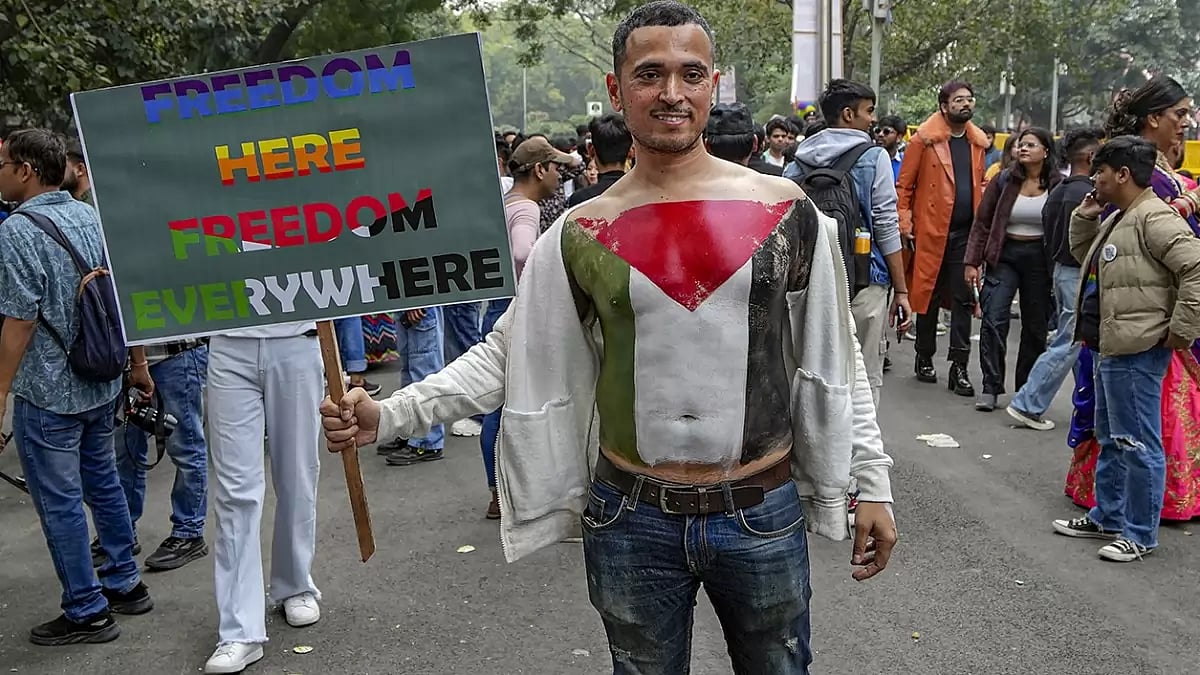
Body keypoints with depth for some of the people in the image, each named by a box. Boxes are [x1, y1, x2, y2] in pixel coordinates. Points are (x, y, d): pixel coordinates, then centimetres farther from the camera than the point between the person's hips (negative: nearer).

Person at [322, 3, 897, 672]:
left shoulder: (786, 211, -4)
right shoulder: (582, 234, -4)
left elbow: (834, 358, 2)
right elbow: (507, 353, 0)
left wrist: (872, 481, 2)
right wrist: (390, 415, -9)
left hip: (764, 516, 0)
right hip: (633, 522, 0)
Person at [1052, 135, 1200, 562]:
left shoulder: (1154, 218, -16)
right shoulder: (1116, 219, 15)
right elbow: (1085, 257, 30)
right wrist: (1084, 218, 14)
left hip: (1139, 352, -11)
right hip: (1112, 348, 11)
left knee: (1138, 445, -1)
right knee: (1111, 440, 20)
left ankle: (1140, 534, 10)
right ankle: (1106, 517, 33)